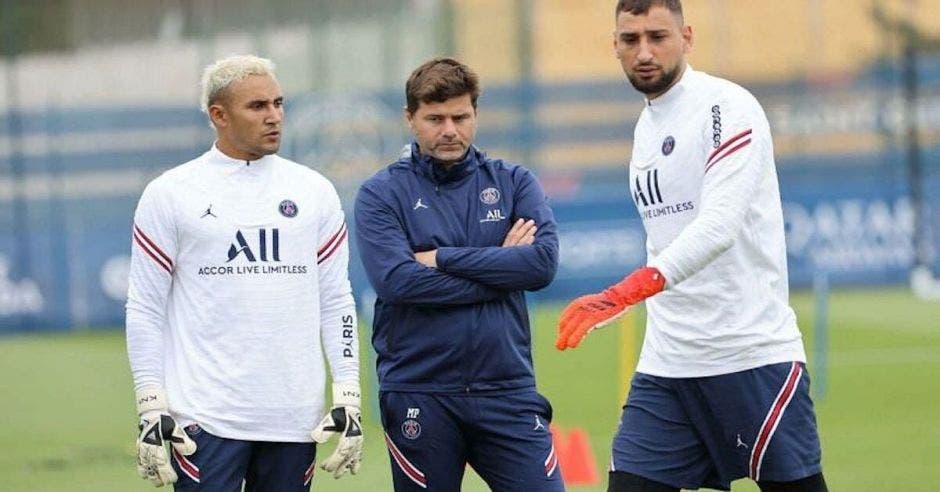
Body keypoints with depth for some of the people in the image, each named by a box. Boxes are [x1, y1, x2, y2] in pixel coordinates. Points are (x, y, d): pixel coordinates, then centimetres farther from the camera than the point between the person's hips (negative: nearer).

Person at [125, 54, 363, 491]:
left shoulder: (314, 192, 10)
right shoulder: (169, 195, 0)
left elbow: (336, 302, 11)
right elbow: (145, 308, 1)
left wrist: (348, 400, 3)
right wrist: (152, 409, -6)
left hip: (295, 417, 3)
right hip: (206, 418, -3)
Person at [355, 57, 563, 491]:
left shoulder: (514, 183, 8)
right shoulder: (381, 194, 1)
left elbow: (543, 262, -8)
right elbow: (396, 280, -16)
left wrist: (443, 258, -10)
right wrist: (499, 267, -10)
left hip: (507, 388, 1)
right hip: (418, 396, -1)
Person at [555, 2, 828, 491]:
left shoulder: (726, 107, -11)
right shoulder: (646, 126, 15)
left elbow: (720, 224, -26)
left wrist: (625, 293, -38)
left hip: (753, 355, -7)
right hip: (666, 363, 7)